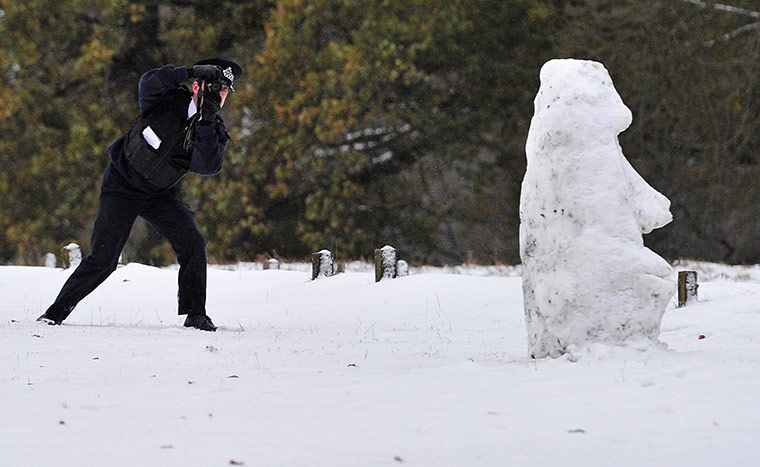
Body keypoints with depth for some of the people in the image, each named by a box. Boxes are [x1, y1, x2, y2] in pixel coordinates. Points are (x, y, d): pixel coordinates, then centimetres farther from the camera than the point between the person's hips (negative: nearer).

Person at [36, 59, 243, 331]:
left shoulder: (215, 132, -7)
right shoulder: (171, 101, -13)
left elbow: (208, 166, -26)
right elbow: (150, 83, -34)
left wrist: (206, 124, -38)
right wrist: (190, 71, -44)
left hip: (161, 195, 3)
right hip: (122, 188, -3)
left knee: (193, 243, -17)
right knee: (102, 260, -11)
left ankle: (195, 316, -7)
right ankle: (57, 311, 6)